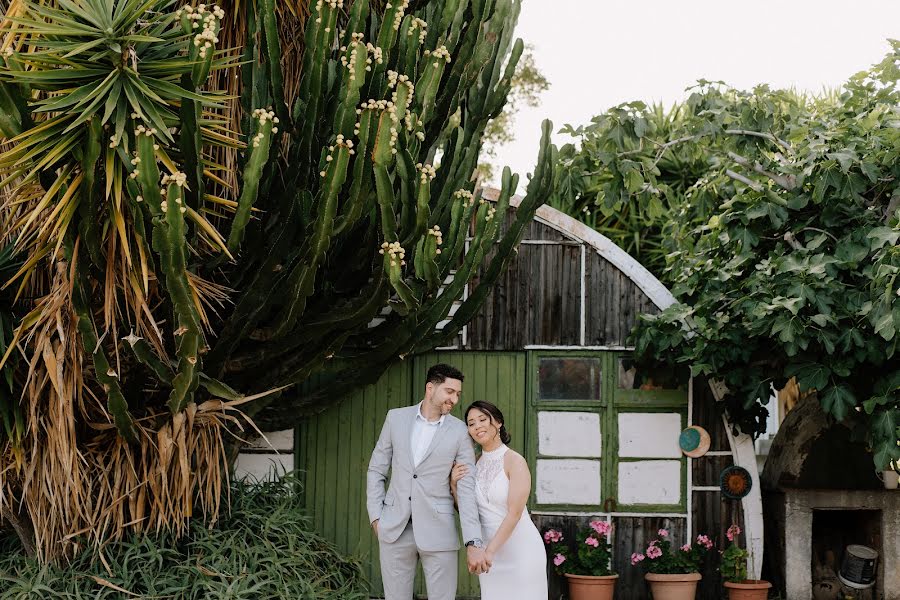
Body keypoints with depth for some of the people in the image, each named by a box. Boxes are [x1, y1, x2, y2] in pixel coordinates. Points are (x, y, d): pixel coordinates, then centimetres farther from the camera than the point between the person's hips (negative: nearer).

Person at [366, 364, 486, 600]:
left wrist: (473, 543, -15)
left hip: (438, 532, -2)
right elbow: (376, 470, 10)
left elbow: (467, 489, -6)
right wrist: (376, 516, 0)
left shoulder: (459, 431, -2)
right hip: (394, 528, 2)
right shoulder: (396, 418, 4)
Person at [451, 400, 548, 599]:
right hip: (490, 555, 5)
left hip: (521, 549, -5)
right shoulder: (474, 464, 5)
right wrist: (454, 484, -5)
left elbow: (514, 514, -18)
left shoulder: (515, 461, -12)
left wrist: (490, 551, -23)